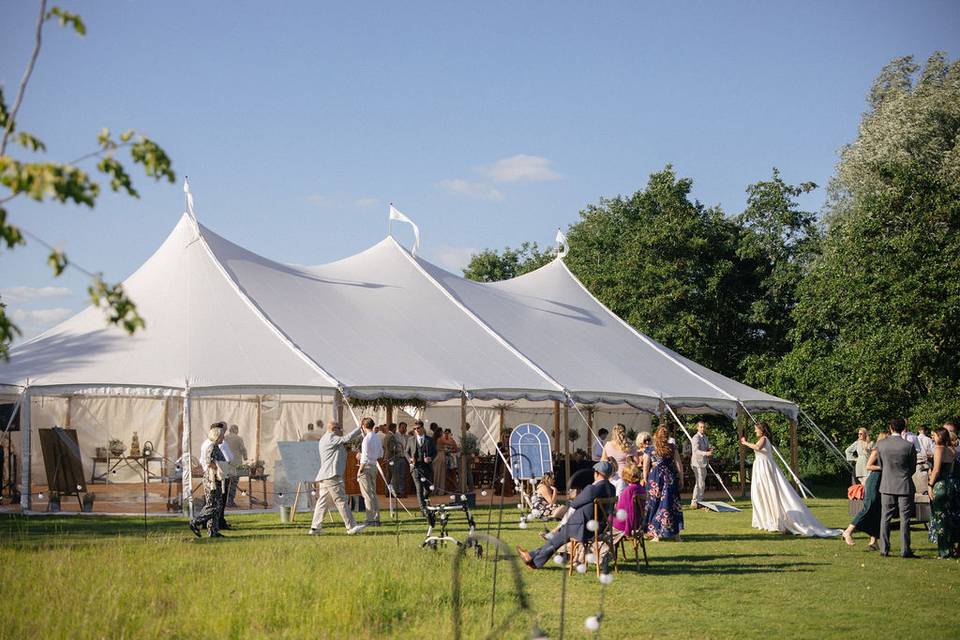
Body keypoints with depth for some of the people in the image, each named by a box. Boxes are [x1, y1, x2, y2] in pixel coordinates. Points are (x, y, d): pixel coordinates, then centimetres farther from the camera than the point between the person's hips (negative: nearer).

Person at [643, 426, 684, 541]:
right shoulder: (672, 448, 0)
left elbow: (645, 467, -6)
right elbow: (679, 464, 2)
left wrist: (645, 480, 3)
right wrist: (681, 478, 9)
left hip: (654, 479, -2)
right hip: (670, 479, 2)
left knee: (654, 504, 6)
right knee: (671, 505, 8)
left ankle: (656, 534, 5)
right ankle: (676, 534, 11)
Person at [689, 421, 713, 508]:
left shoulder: (705, 438, 17)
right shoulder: (696, 438, -13)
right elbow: (696, 450, -24)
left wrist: (710, 449, 1)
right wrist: (706, 453, -40)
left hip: (704, 463, 9)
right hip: (697, 463, -9)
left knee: (701, 483, 13)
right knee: (700, 483, -12)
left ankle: (699, 501, 20)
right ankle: (694, 502, -8)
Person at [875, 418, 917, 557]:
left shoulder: (880, 445, -5)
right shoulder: (909, 446, -13)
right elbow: (913, 467, 0)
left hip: (887, 486, 2)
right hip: (905, 487, -2)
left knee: (885, 518, 9)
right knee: (905, 519, 3)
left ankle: (884, 549, 9)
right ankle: (905, 550, 2)